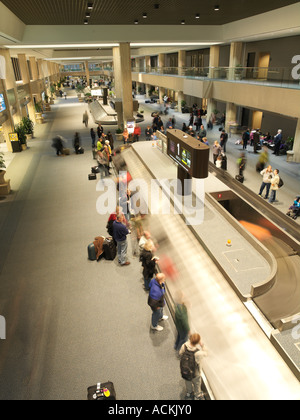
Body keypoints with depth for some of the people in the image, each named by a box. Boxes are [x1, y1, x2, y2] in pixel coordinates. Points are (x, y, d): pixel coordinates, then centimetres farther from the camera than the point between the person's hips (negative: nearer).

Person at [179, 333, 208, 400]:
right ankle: (197, 396, 56)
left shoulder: (184, 346, -31)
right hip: (195, 372, -3)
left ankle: (189, 392, 62)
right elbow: (205, 353, -18)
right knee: (196, 383, 30)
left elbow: (180, 354, -9)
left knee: (188, 381, 34)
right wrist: (202, 345, -17)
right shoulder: (198, 353, -41)